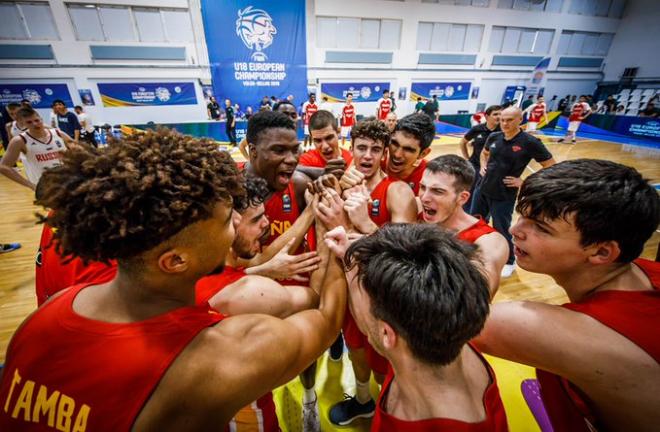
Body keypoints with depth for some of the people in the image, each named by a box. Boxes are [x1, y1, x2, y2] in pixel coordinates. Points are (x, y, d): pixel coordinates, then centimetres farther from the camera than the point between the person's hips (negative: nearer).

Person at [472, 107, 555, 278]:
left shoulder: (530, 142, -14)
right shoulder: (494, 137, 0)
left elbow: (551, 167, -7)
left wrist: (525, 182, -12)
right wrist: (483, 166, 5)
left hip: (504, 196, -5)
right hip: (482, 190, 5)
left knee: (501, 231, 7)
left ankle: (509, 262, 34)